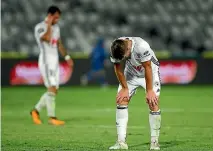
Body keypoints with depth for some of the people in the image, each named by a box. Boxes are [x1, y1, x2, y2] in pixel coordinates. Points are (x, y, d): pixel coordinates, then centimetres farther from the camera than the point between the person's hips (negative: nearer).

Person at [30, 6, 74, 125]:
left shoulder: (56, 27, 16)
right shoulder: (40, 27, -9)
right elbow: (47, 38, -26)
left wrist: (67, 57, 16)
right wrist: (49, 25, -15)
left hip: (55, 62, 8)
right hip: (46, 61, -8)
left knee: (54, 91, 6)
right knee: (51, 89, -15)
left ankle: (36, 110, 18)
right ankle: (52, 117, -14)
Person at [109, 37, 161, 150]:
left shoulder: (141, 46, -39)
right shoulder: (116, 49, -25)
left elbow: (147, 68, -29)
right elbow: (118, 69, -10)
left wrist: (149, 91, -21)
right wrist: (125, 88, -7)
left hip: (150, 73, -4)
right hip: (131, 72, 4)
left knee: (153, 103, -15)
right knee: (121, 101, -9)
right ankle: (121, 142, -9)